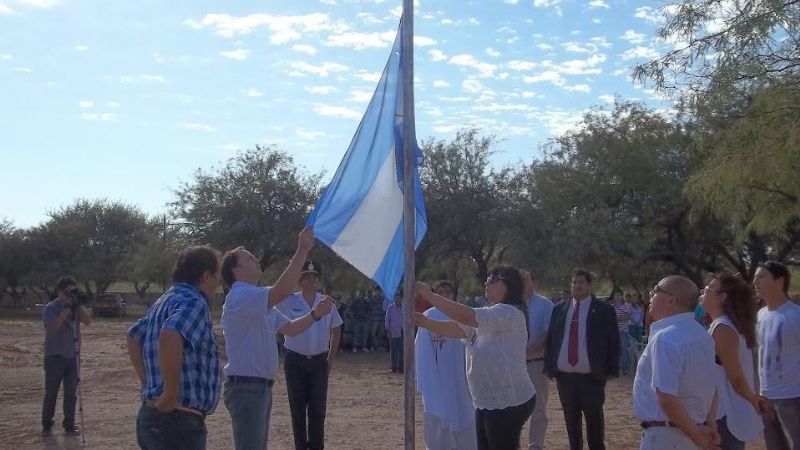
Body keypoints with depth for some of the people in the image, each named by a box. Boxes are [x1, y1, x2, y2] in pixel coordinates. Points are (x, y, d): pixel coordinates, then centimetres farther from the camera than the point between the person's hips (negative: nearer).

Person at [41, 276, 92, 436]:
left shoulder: (76, 307, 7)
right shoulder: (50, 308, -7)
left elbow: (88, 321, -7)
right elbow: (52, 328, -22)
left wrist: (78, 305, -14)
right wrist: (66, 310, -23)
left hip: (72, 355, 4)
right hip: (54, 356, -4)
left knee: (71, 393, 5)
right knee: (51, 393, 3)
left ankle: (69, 425, 12)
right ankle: (46, 425, 14)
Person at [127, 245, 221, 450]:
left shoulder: (166, 300, 17)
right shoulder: (193, 302, -14)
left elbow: (134, 336, 28)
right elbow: (170, 336, -33)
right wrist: (171, 395, -26)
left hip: (152, 416, 10)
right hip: (177, 420, -10)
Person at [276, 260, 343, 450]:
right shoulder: (288, 301, -6)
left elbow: (336, 330, 13)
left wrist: (331, 358, 9)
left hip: (319, 361, 1)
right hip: (295, 361, -1)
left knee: (318, 408, 4)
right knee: (297, 408, 6)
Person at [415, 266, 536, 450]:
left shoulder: (510, 313, -16)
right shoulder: (489, 316, 17)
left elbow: (466, 316, -26)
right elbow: (456, 328, 8)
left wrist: (430, 295, -21)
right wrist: (425, 322, -8)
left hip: (508, 403, -10)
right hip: (487, 401, 10)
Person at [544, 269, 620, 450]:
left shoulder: (604, 309, -3)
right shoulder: (559, 309, 7)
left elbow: (613, 341, -2)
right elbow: (550, 339, 9)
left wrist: (611, 371, -7)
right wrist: (549, 367, 1)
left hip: (591, 376, -3)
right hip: (564, 374, 3)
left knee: (594, 419, 7)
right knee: (571, 418, 12)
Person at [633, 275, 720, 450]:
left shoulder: (665, 338, -22)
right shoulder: (701, 335, 10)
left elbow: (667, 398, -27)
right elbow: (711, 387, 14)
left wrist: (694, 433, -16)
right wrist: (710, 422, 3)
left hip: (666, 434, -9)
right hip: (689, 433, 9)